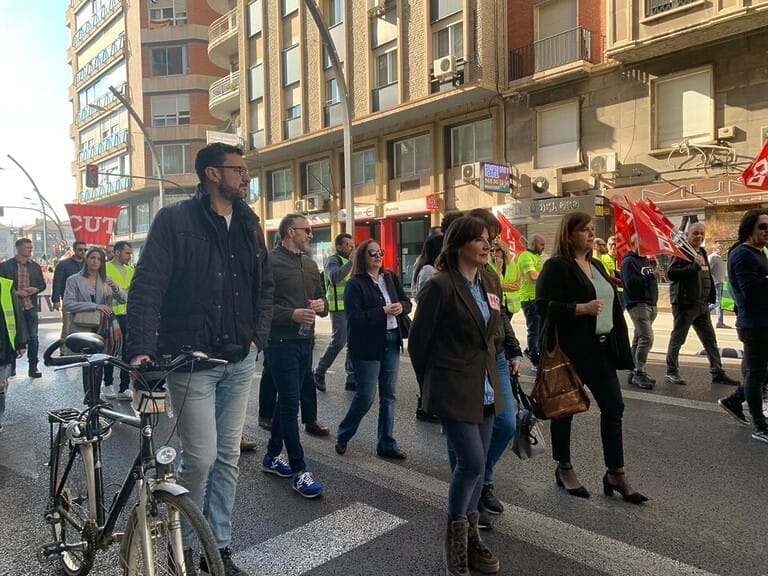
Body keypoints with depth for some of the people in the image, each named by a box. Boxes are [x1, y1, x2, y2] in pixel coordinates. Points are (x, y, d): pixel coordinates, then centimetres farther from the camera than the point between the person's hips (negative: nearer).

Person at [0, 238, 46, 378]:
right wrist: (16, 292, -15)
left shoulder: (35, 266, 10)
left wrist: (35, 289, -6)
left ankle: (33, 366, 8)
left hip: (31, 306, 2)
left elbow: (42, 284, 15)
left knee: (33, 337, 1)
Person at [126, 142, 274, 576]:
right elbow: (147, 286, -12)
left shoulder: (249, 224, 10)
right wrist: (142, 348, -22)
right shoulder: (174, 220, -7)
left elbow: (265, 285, 16)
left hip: (240, 361, 5)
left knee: (228, 457, 11)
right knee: (201, 457, -4)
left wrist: (259, 337, 5)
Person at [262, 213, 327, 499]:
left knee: (286, 401, 16)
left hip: (304, 341, 8)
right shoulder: (271, 261, -9)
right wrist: (292, 314, -24)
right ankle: (299, 470, 3)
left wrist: (321, 305, -3)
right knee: (290, 404, -5)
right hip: (281, 341, -8)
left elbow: (321, 297, 20)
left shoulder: (310, 264, 15)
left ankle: (272, 456, 31)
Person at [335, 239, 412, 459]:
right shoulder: (355, 284, -10)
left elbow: (407, 302, 11)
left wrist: (400, 307, -11)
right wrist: (383, 311, -22)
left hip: (391, 341, 6)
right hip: (367, 345, -5)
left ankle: (386, 444, 22)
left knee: (388, 395, 9)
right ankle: (343, 436, 25)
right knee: (365, 396, 1)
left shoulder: (390, 278, 7)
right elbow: (353, 318, -17)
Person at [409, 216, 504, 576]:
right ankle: (455, 537, 18)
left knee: (475, 465, 14)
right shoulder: (440, 285, -15)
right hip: (455, 390, -7)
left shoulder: (490, 282, 7)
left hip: (485, 388, 7)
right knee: (471, 462, -7)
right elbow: (418, 341, -9)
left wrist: (489, 370, 15)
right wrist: (431, 386, 1)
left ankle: (471, 536, 31)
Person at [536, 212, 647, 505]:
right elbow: (543, 306, -19)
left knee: (613, 407, 6)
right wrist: (581, 308, -25)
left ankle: (615, 474, 17)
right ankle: (564, 469, 23)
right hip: (570, 350, -8)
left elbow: (611, 305, 20)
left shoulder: (596, 266, 15)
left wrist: (618, 345, 15)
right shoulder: (556, 266, -11)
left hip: (600, 348, 8)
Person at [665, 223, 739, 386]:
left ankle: (717, 373, 18)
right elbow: (671, 273, -23)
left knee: (710, 339, 11)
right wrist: (693, 266, -27)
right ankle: (671, 372, 12)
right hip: (684, 303, -8)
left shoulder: (702, 253, 17)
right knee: (677, 338, 1)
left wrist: (711, 298, 18)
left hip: (702, 304, 9)